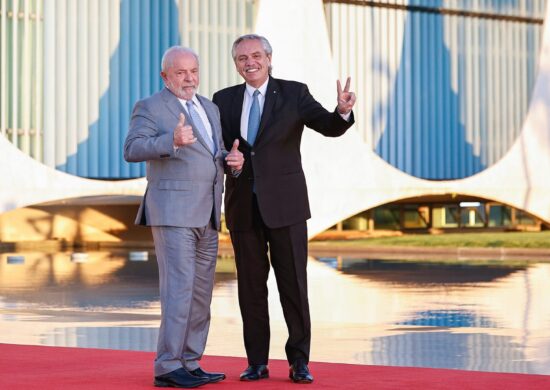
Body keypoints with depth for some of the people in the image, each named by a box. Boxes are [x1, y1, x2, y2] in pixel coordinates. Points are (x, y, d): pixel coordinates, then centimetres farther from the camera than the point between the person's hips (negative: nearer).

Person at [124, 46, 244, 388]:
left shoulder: (210, 109, 20)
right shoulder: (151, 108, -2)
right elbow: (132, 150, -17)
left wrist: (233, 161, 1)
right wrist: (173, 141, -33)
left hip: (207, 216, 8)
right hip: (173, 213, -8)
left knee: (201, 293, 8)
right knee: (179, 289, -13)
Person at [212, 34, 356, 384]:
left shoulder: (294, 93, 1)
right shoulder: (224, 100, 9)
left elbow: (329, 127, -9)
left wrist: (343, 111, -32)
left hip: (284, 202, -2)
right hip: (243, 206, 3)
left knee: (293, 283, 0)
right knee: (251, 285, 7)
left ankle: (299, 362, 7)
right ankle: (257, 362, 14)